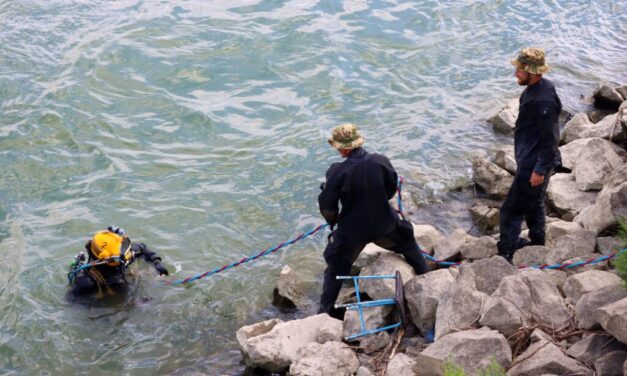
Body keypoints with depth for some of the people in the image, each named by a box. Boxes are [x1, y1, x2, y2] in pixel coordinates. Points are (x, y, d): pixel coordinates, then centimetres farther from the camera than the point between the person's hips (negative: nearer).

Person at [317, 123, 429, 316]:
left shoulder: (338, 172, -25)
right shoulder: (380, 161, -16)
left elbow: (327, 206, -15)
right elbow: (392, 189, 1)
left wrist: (332, 220, 7)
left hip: (352, 230, -2)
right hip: (384, 224, 2)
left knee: (336, 266, 15)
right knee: (407, 241, 31)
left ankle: (326, 309, 18)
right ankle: (424, 274, 46)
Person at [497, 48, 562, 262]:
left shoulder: (543, 100, -29)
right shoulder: (534, 89, 3)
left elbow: (550, 138, -26)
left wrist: (540, 169, -22)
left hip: (534, 164, -11)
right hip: (530, 159, 11)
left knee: (511, 211, -5)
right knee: (534, 203, 26)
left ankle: (505, 256, 1)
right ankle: (537, 242, 43)